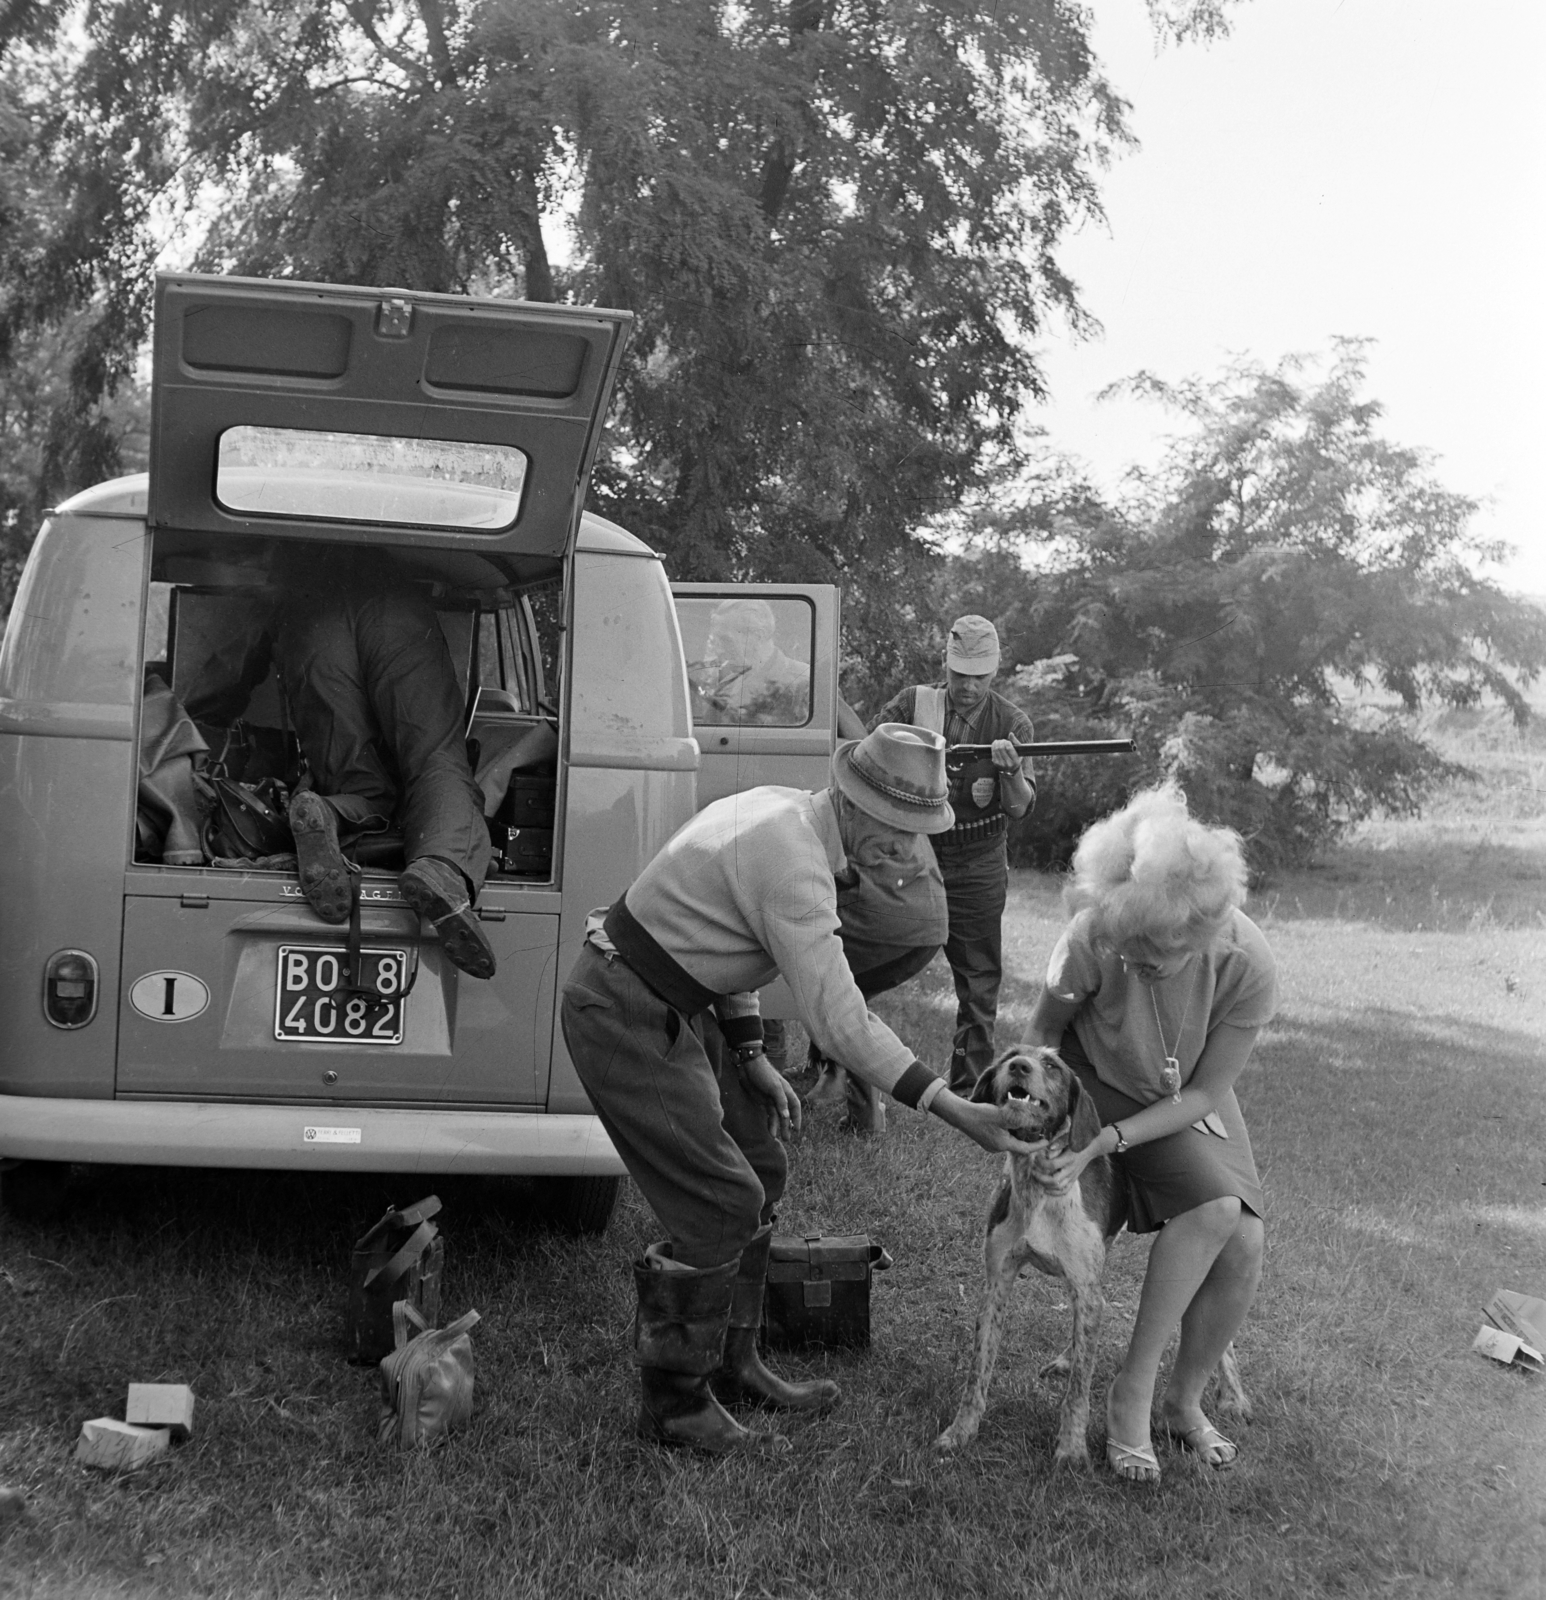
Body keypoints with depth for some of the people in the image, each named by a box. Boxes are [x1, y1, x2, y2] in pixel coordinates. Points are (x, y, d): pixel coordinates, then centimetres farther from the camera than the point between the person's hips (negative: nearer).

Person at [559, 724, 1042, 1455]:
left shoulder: (782, 811, 6)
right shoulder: (794, 866, -25)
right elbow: (840, 1019, -28)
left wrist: (749, 1052, 12)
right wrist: (955, 1113, -27)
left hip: (660, 1005, 10)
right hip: (623, 1017, -10)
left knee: (757, 1168, 14)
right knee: (720, 1204, -10)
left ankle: (730, 1364, 25)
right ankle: (674, 1403, 3)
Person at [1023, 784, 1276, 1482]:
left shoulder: (1248, 967, -31)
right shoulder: (1092, 942, -35)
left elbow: (1204, 1094, -21)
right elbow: (1042, 1038, -13)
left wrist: (1100, 1145, -30)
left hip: (1189, 1103, 3)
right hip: (1102, 1087, -3)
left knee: (1243, 1250, -13)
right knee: (1214, 1208, -25)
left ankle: (1184, 1400, 13)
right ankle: (1132, 1391, -11)